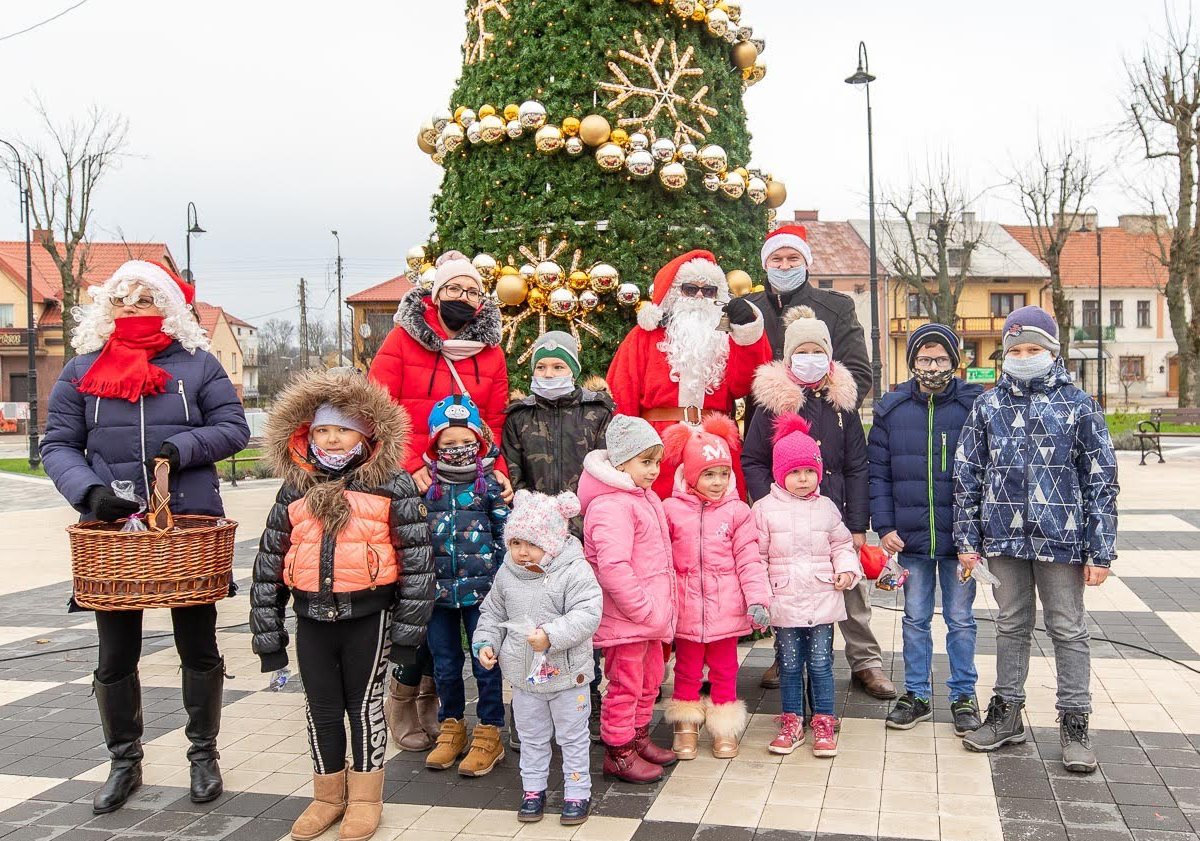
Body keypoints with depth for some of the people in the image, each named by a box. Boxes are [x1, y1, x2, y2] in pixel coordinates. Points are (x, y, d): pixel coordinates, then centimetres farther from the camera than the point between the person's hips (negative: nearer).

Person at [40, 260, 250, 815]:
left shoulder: (196, 363, 3)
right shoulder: (81, 370, 5)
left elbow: (234, 428, 1)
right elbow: (57, 445, 2)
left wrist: (183, 446, -18)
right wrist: (89, 491, -16)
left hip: (191, 526, -1)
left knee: (199, 648, 9)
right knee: (116, 655, 10)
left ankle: (203, 755, 27)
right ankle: (124, 763, 28)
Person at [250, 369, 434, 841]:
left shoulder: (391, 487, -6)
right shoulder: (294, 492, 5)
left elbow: (416, 558, -7)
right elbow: (269, 564, 8)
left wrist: (408, 626, -8)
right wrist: (267, 633, 7)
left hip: (369, 616, -3)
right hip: (312, 619, 4)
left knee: (365, 704, 8)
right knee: (321, 707, 14)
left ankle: (365, 798, 25)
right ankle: (328, 795, 32)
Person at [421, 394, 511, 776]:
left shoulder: (490, 485, -2)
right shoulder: (425, 487, 2)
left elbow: (507, 535, 0)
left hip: (481, 590, -2)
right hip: (438, 591, 3)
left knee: (486, 663, 4)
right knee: (445, 665, 14)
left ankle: (489, 733, 17)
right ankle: (452, 727, 31)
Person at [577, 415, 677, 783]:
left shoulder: (645, 497, 12)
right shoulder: (611, 506, -22)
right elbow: (613, 567, -30)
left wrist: (659, 608, 18)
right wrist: (644, 609, -23)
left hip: (649, 613, 10)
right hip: (625, 618, -10)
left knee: (649, 680, 21)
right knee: (625, 684, 1)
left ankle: (638, 737, 38)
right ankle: (618, 753, 16)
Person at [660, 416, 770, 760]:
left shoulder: (737, 512, -3)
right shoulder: (671, 509, -4)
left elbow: (748, 560, -3)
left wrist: (757, 599, -11)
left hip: (726, 609, 0)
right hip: (687, 609, 0)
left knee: (724, 670, 12)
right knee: (687, 669, 13)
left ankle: (724, 730, 26)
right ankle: (686, 728, 28)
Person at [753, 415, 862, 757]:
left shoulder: (827, 507, 6)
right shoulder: (765, 509, -2)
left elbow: (842, 543, 16)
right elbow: (756, 554, 1)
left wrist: (847, 568, -3)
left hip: (822, 598, 1)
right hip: (783, 601, -1)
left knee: (821, 663, 5)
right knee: (789, 664, 7)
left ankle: (824, 722, 17)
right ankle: (792, 722, 20)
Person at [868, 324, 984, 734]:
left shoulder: (973, 406, -3)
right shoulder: (892, 409, 3)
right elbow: (878, 473, 5)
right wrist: (884, 526, -3)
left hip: (959, 538, -2)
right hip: (910, 538, 2)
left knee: (960, 619, 9)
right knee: (915, 619, 12)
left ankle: (963, 696, 22)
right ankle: (917, 694, 24)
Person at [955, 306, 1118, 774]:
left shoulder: (1078, 405, -2)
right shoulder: (988, 406, 4)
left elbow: (1101, 480, -1)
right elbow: (967, 475, 6)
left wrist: (1100, 551, -5)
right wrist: (967, 539, 2)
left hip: (1061, 539, -2)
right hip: (1004, 537, 2)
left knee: (1068, 630, 6)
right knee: (1011, 626, 14)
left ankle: (1074, 725, 18)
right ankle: (1006, 715, 26)